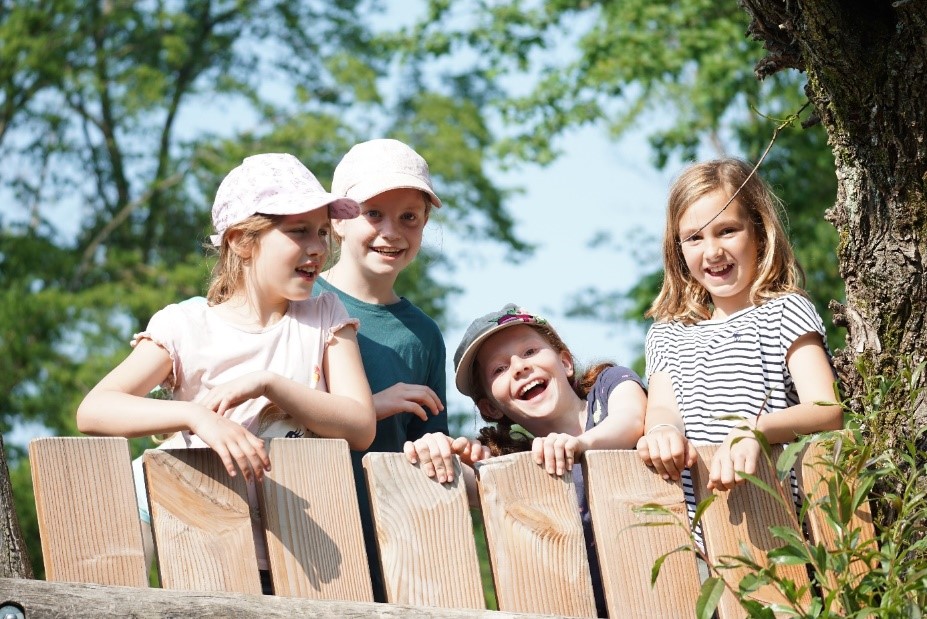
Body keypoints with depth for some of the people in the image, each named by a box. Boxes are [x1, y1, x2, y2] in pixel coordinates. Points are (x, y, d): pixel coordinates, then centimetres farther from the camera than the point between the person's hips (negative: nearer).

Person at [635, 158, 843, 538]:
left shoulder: (784, 312, 6)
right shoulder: (667, 336, 23)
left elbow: (828, 411, -8)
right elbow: (662, 408, 7)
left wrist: (752, 432, -28)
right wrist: (663, 431, -20)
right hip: (693, 527, 5)